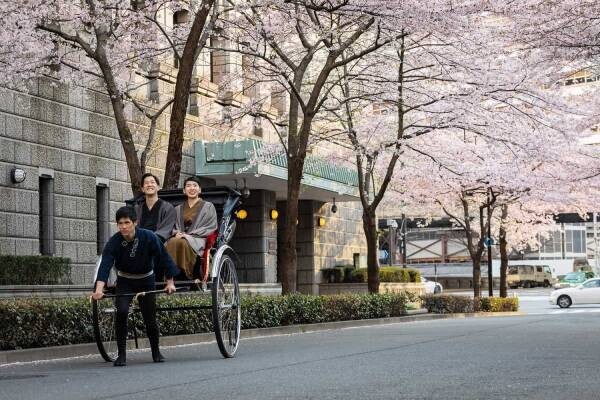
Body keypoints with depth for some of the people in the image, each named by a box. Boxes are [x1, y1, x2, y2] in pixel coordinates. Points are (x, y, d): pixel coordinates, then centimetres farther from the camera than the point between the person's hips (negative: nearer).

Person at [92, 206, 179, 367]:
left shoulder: (149, 237, -22)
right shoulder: (114, 242, -20)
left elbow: (164, 258, -13)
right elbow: (105, 265, -32)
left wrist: (170, 282, -12)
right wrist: (99, 288, -46)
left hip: (146, 281, 0)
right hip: (124, 282, 0)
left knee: (150, 318, 2)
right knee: (121, 312, -21)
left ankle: (156, 352, 28)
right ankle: (121, 355, -11)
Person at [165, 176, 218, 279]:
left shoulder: (208, 206, 11)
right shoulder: (178, 209, 24)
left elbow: (211, 228, 1)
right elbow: (173, 226, 19)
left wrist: (189, 235, -10)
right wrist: (177, 233, -7)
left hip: (199, 239, -3)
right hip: (180, 237, 3)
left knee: (182, 243, -38)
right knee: (171, 243, -34)